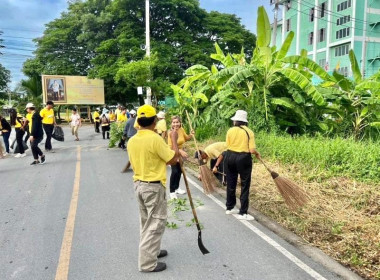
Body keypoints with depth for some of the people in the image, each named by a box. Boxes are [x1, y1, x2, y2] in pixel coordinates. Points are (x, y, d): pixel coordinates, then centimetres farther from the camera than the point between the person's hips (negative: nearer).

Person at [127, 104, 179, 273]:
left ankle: (151, 251, 37)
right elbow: (173, 159, -13)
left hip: (138, 184, 8)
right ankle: (147, 263, 11)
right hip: (153, 186, -8)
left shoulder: (132, 141, 2)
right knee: (155, 224, 4)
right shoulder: (155, 139, -20)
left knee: (146, 222, 21)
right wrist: (174, 140, -1)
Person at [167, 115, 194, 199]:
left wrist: (191, 135, -10)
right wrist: (180, 151, -39)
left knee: (180, 171, 15)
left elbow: (186, 138, 10)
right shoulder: (171, 133, -25)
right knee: (174, 172, -16)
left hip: (181, 153, 6)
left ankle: (177, 188, 33)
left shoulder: (181, 130, -9)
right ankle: (172, 191, -4)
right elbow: (170, 147, -30)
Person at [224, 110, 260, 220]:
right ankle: (243, 213, 6)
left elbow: (228, 146, -1)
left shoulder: (230, 130, -1)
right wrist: (257, 153, 9)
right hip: (244, 158, -3)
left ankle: (229, 208, 28)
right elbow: (252, 150, -13)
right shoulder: (249, 132, -7)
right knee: (245, 185, 5)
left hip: (230, 157, 3)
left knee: (231, 183, 15)